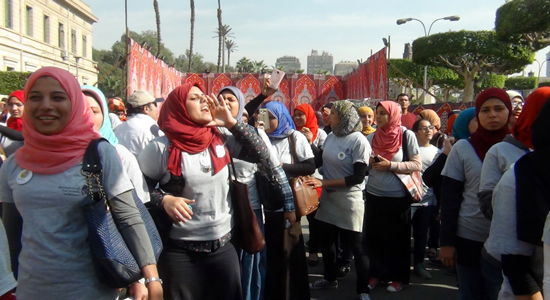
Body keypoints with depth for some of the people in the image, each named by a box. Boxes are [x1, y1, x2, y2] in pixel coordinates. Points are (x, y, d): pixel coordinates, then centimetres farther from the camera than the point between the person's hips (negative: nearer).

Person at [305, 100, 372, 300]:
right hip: (328, 196, 7)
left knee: (356, 246, 4)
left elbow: (358, 177, -19)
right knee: (326, 240, 18)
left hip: (349, 199, -7)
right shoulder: (330, 137, 3)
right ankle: (330, 278, 38)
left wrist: (324, 182, -21)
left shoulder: (359, 141, -15)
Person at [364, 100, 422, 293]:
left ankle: (399, 277, 22)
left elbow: (417, 165, -10)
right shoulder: (371, 137, 4)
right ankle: (376, 273, 24)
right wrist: (369, 162, -9)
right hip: (374, 196, 4)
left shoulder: (407, 135, -7)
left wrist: (390, 165, -18)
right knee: (374, 237, 9)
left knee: (398, 239, 8)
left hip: (398, 197, -3)